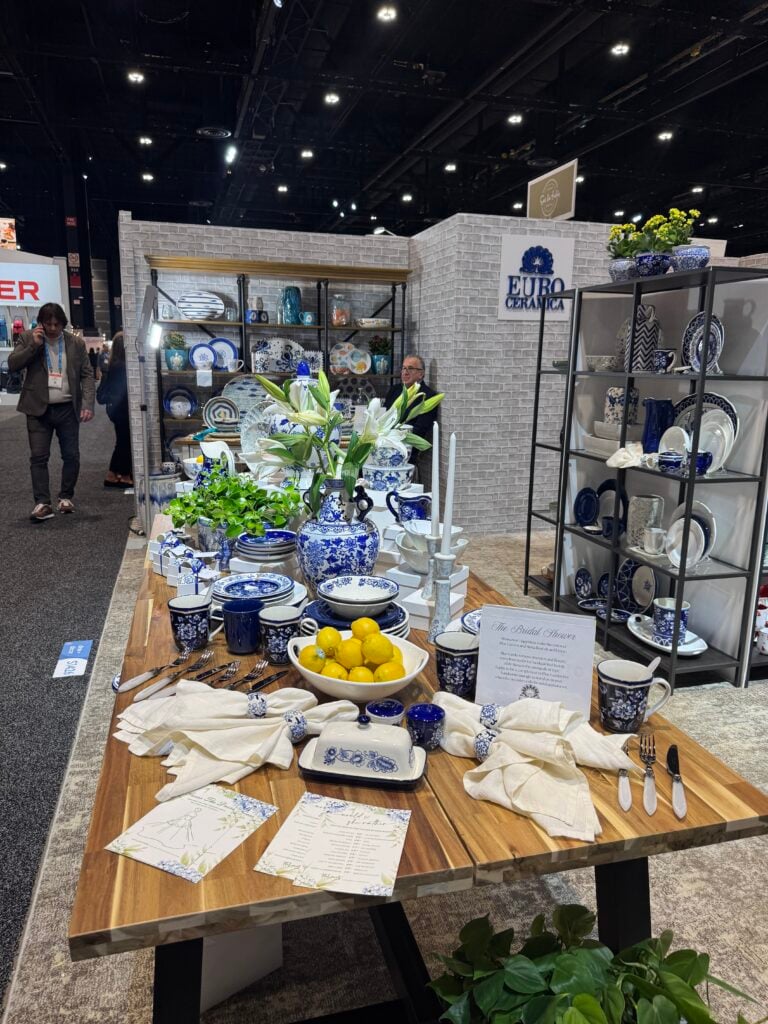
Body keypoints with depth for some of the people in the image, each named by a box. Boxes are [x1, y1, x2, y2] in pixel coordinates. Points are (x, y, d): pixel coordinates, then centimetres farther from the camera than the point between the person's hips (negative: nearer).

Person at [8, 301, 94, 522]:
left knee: (71, 456, 3)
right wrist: (34, 344, -12)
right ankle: (42, 503, -3)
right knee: (38, 457, -4)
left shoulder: (76, 343, 4)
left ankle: (66, 498, 20)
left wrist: (88, 404, -10)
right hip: (39, 409, 0)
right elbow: (12, 364, -2)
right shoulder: (29, 338, 5)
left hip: (67, 408, 1)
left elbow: (87, 375, 2)